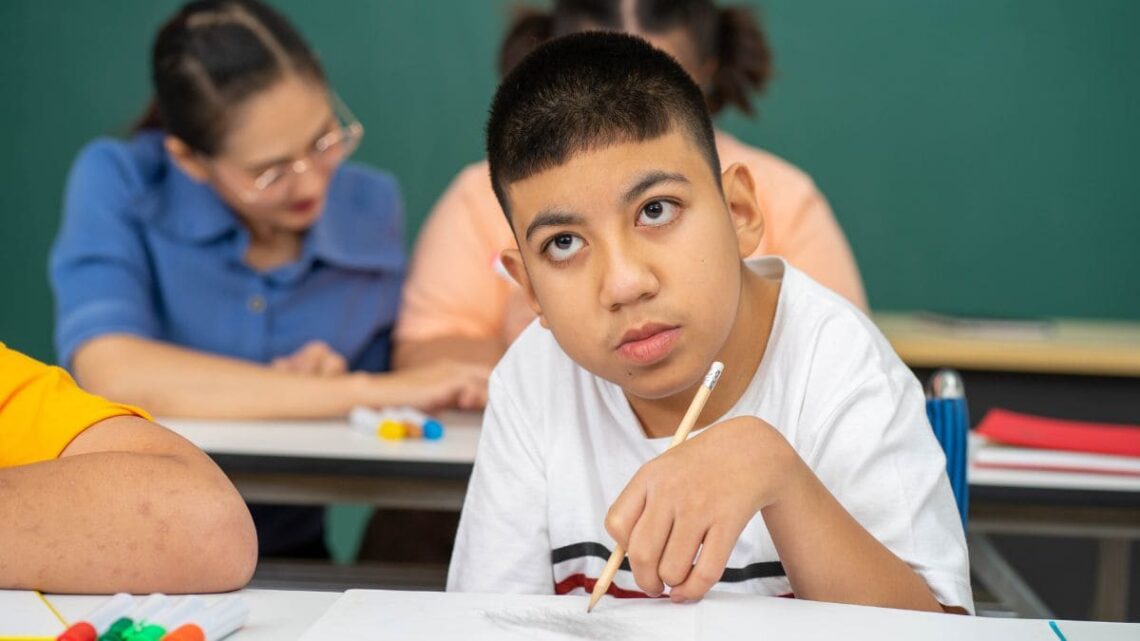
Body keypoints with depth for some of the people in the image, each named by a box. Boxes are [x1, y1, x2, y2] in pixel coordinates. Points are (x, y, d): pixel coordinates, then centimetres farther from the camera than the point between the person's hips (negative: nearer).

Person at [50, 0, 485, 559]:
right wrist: (363, 392, -28)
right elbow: (112, 373, -29)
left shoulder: (370, 207, -1)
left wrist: (328, 390, -15)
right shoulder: (117, 183, -11)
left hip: (285, 558, 3)